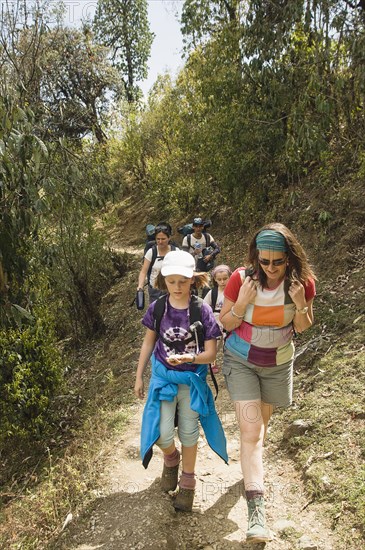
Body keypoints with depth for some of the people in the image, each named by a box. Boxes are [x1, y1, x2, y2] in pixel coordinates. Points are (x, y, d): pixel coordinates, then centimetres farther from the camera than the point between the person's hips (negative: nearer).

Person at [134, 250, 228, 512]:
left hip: (192, 378, -1)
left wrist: (187, 358, -33)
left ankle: (188, 481, 36)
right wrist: (139, 376, 7)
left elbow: (210, 353, -14)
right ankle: (171, 458, 32)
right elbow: (148, 343, 3)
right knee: (163, 434, -5)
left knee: (189, 431, 13)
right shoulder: (157, 308, -10)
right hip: (163, 375, 1)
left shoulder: (202, 309, -17)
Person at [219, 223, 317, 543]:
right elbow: (225, 324, -11)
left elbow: (302, 328, -4)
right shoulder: (241, 279, -22)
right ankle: (256, 509, -2)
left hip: (278, 363, 3)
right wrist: (241, 304, -31)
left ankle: (253, 463, 54)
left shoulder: (303, 282, -17)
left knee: (262, 421, 23)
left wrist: (300, 304, -25)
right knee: (251, 431, -10)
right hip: (241, 361, -2)